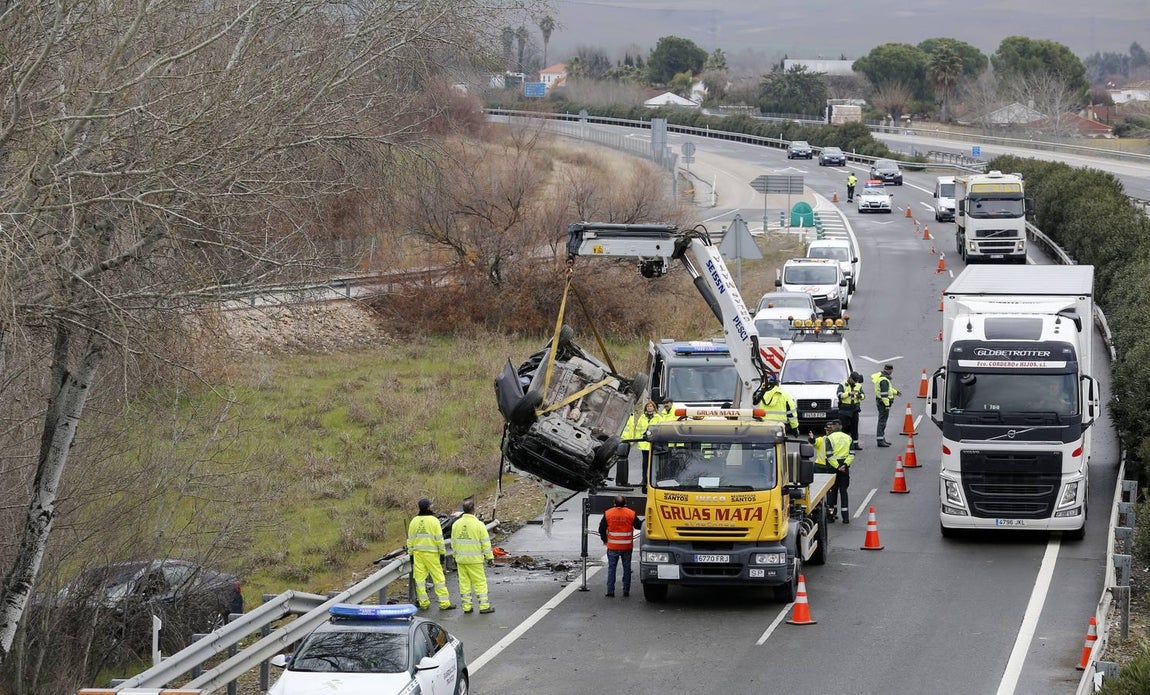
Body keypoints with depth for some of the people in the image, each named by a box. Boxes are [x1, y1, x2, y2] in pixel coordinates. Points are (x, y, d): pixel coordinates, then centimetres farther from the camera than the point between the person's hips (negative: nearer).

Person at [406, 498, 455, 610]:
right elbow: (439, 539, -9)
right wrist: (442, 554, -2)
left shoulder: (414, 521, 5)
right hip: (432, 554, -4)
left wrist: (411, 554, 15)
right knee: (438, 578, 0)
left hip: (417, 554, 4)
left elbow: (410, 540, 8)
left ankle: (423, 603, 9)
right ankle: (444, 603, 1)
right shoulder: (434, 521, -9)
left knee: (420, 578, 8)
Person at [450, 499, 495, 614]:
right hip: (475, 560, -4)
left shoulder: (456, 524, 3)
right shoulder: (478, 524, -12)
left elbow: (453, 543, 9)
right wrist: (490, 557, -1)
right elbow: (486, 543, -9)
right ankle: (484, 606, 2)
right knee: (480, 583, 1)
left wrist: (456, 556, 19)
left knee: (464, 583, 9)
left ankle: (466, 606, 11)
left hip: (461, 559, 4)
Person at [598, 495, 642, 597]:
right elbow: (639, 526, 5)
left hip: (612, 547, 0)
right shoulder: (631, 514, -5)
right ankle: (626, 591, 10)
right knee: (626, 568, 10)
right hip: (627, 547, 0)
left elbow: (602, 529, 0)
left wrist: (605, 539, 17)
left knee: (611, 568, 7)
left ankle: (610, 591, 1)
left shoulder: (608, 514, -4)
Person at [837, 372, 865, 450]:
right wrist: (849, 393, -28)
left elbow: (863, 395, 8)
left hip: (854, 409, 4)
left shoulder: (858, 386, 12)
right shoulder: (843, 385, -2)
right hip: (844, 409, -4)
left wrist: (860, 396, -15)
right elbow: (840, 395, -16)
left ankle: (855, 444, 6)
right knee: (844, 427, -4)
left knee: (854, 427, 4)